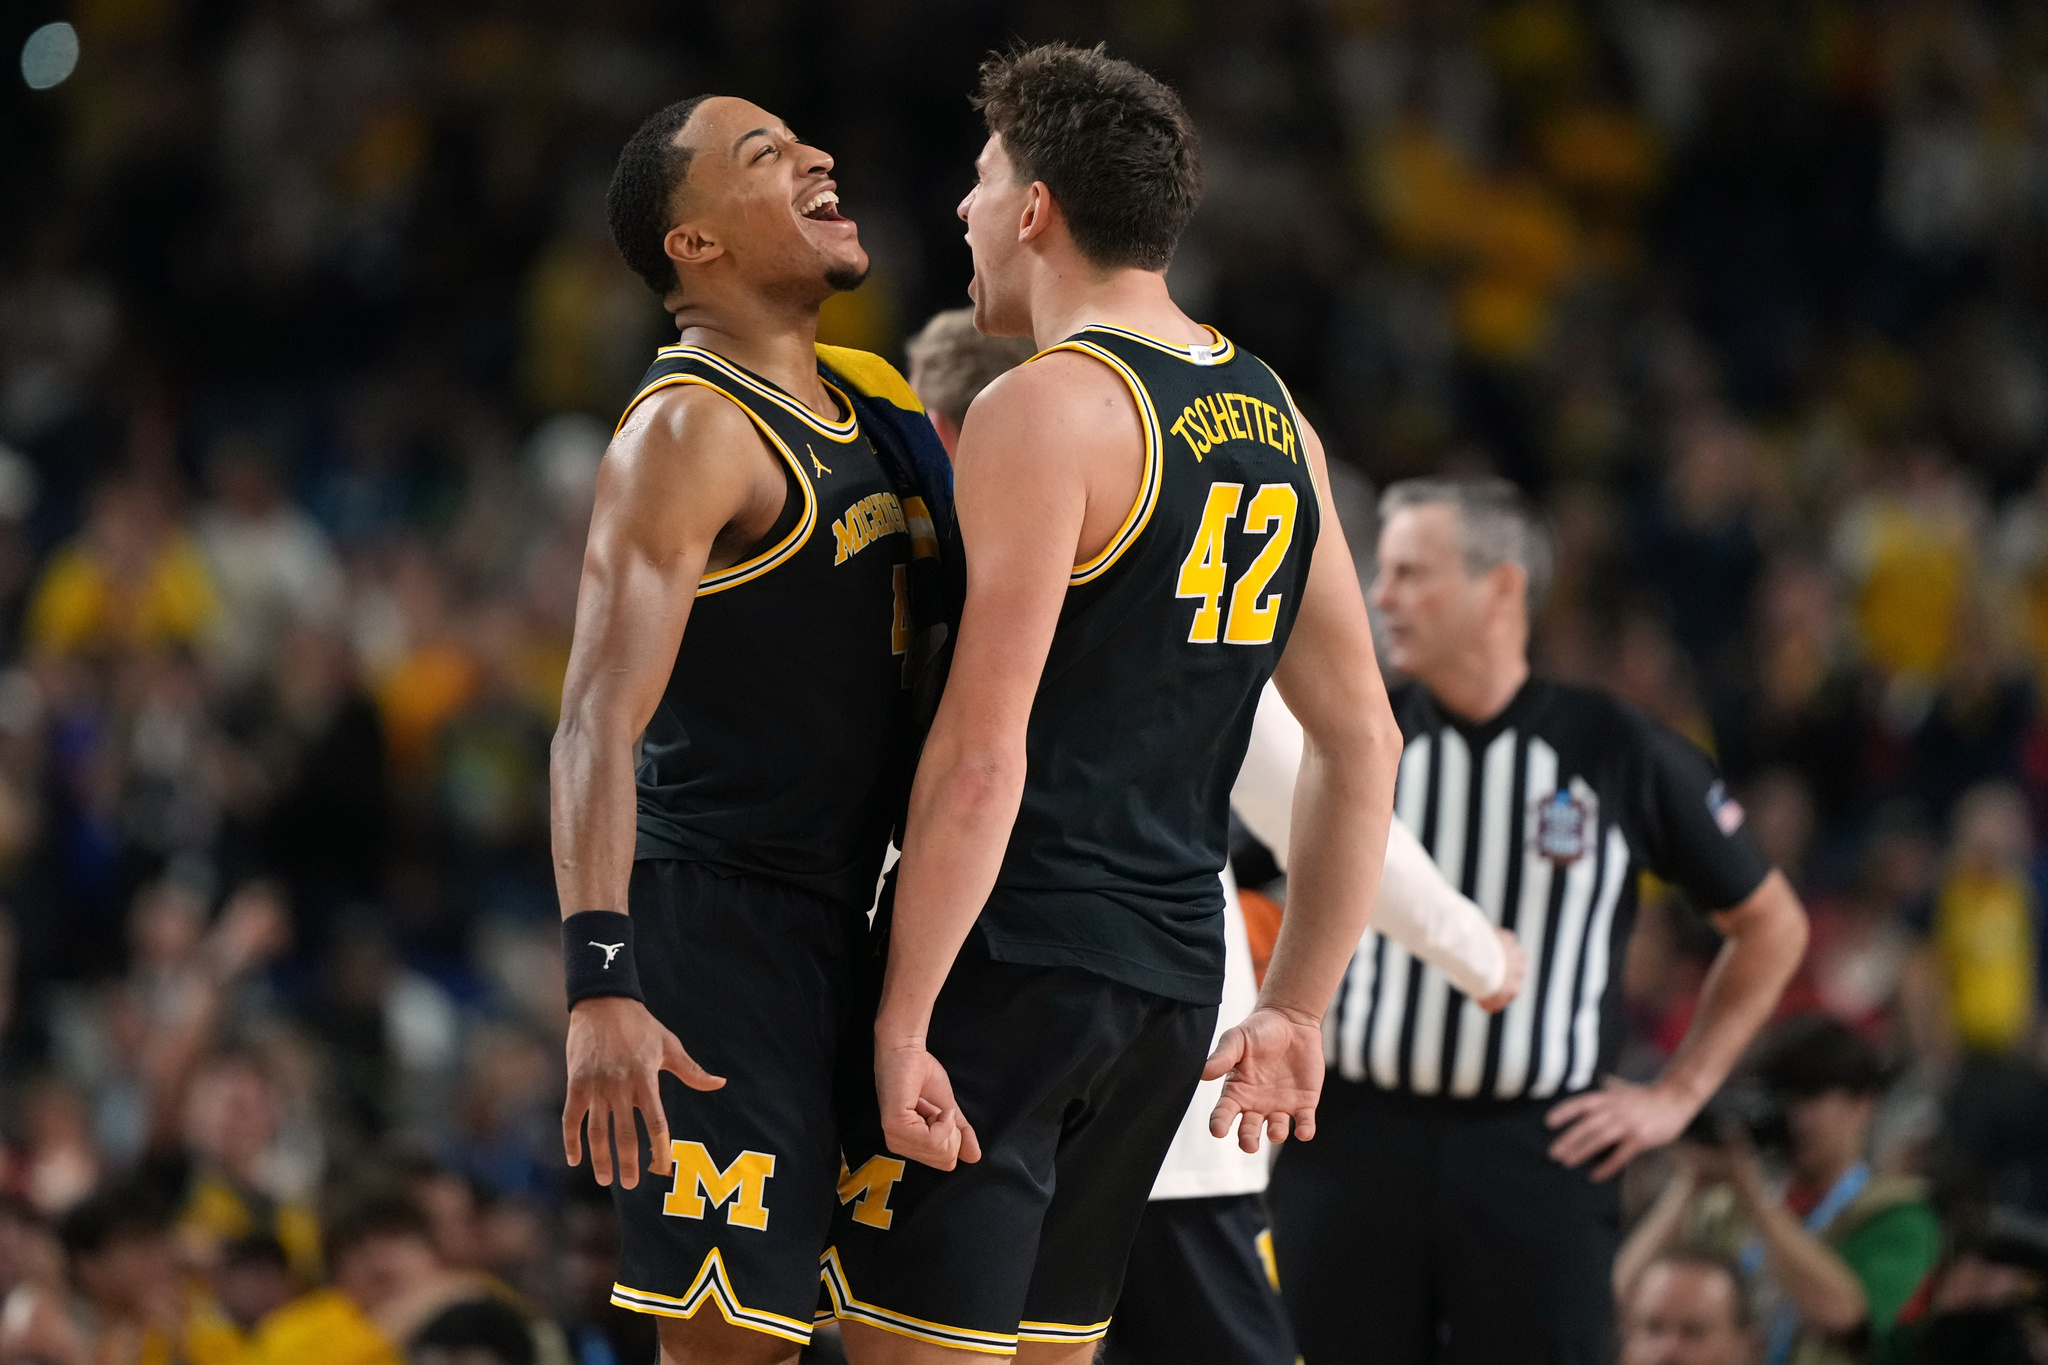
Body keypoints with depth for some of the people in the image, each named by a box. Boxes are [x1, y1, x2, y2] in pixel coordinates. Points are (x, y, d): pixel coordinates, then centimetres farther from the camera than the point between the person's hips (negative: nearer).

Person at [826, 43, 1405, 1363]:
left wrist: (904, 1022, -17)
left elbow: (983, 757, -18)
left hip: (1014, 959, -8)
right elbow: (1364, 745, 16)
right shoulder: (1276, 423, 13)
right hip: (1175, 980, 8)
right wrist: (1297, 1010, 20)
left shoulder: (1046, 412, -12)